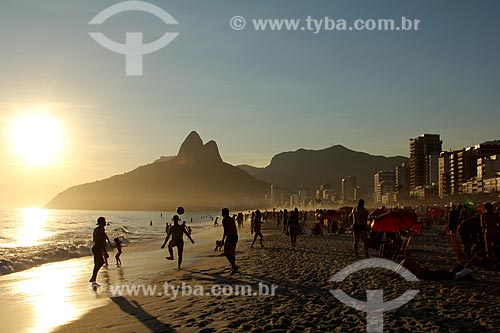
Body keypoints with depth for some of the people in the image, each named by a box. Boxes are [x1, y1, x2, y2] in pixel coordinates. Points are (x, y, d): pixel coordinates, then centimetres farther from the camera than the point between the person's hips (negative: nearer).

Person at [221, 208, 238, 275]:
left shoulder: (224, 220, -7)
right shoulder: (232, 219, 15)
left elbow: (225, 230, -14)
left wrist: (222, 239, -8)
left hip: (229, 237, -8)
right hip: (235, 236, 8)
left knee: (227, 253, -6)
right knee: (232, 253, 20)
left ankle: (234, 267, -17)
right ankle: (233, 266, 29)